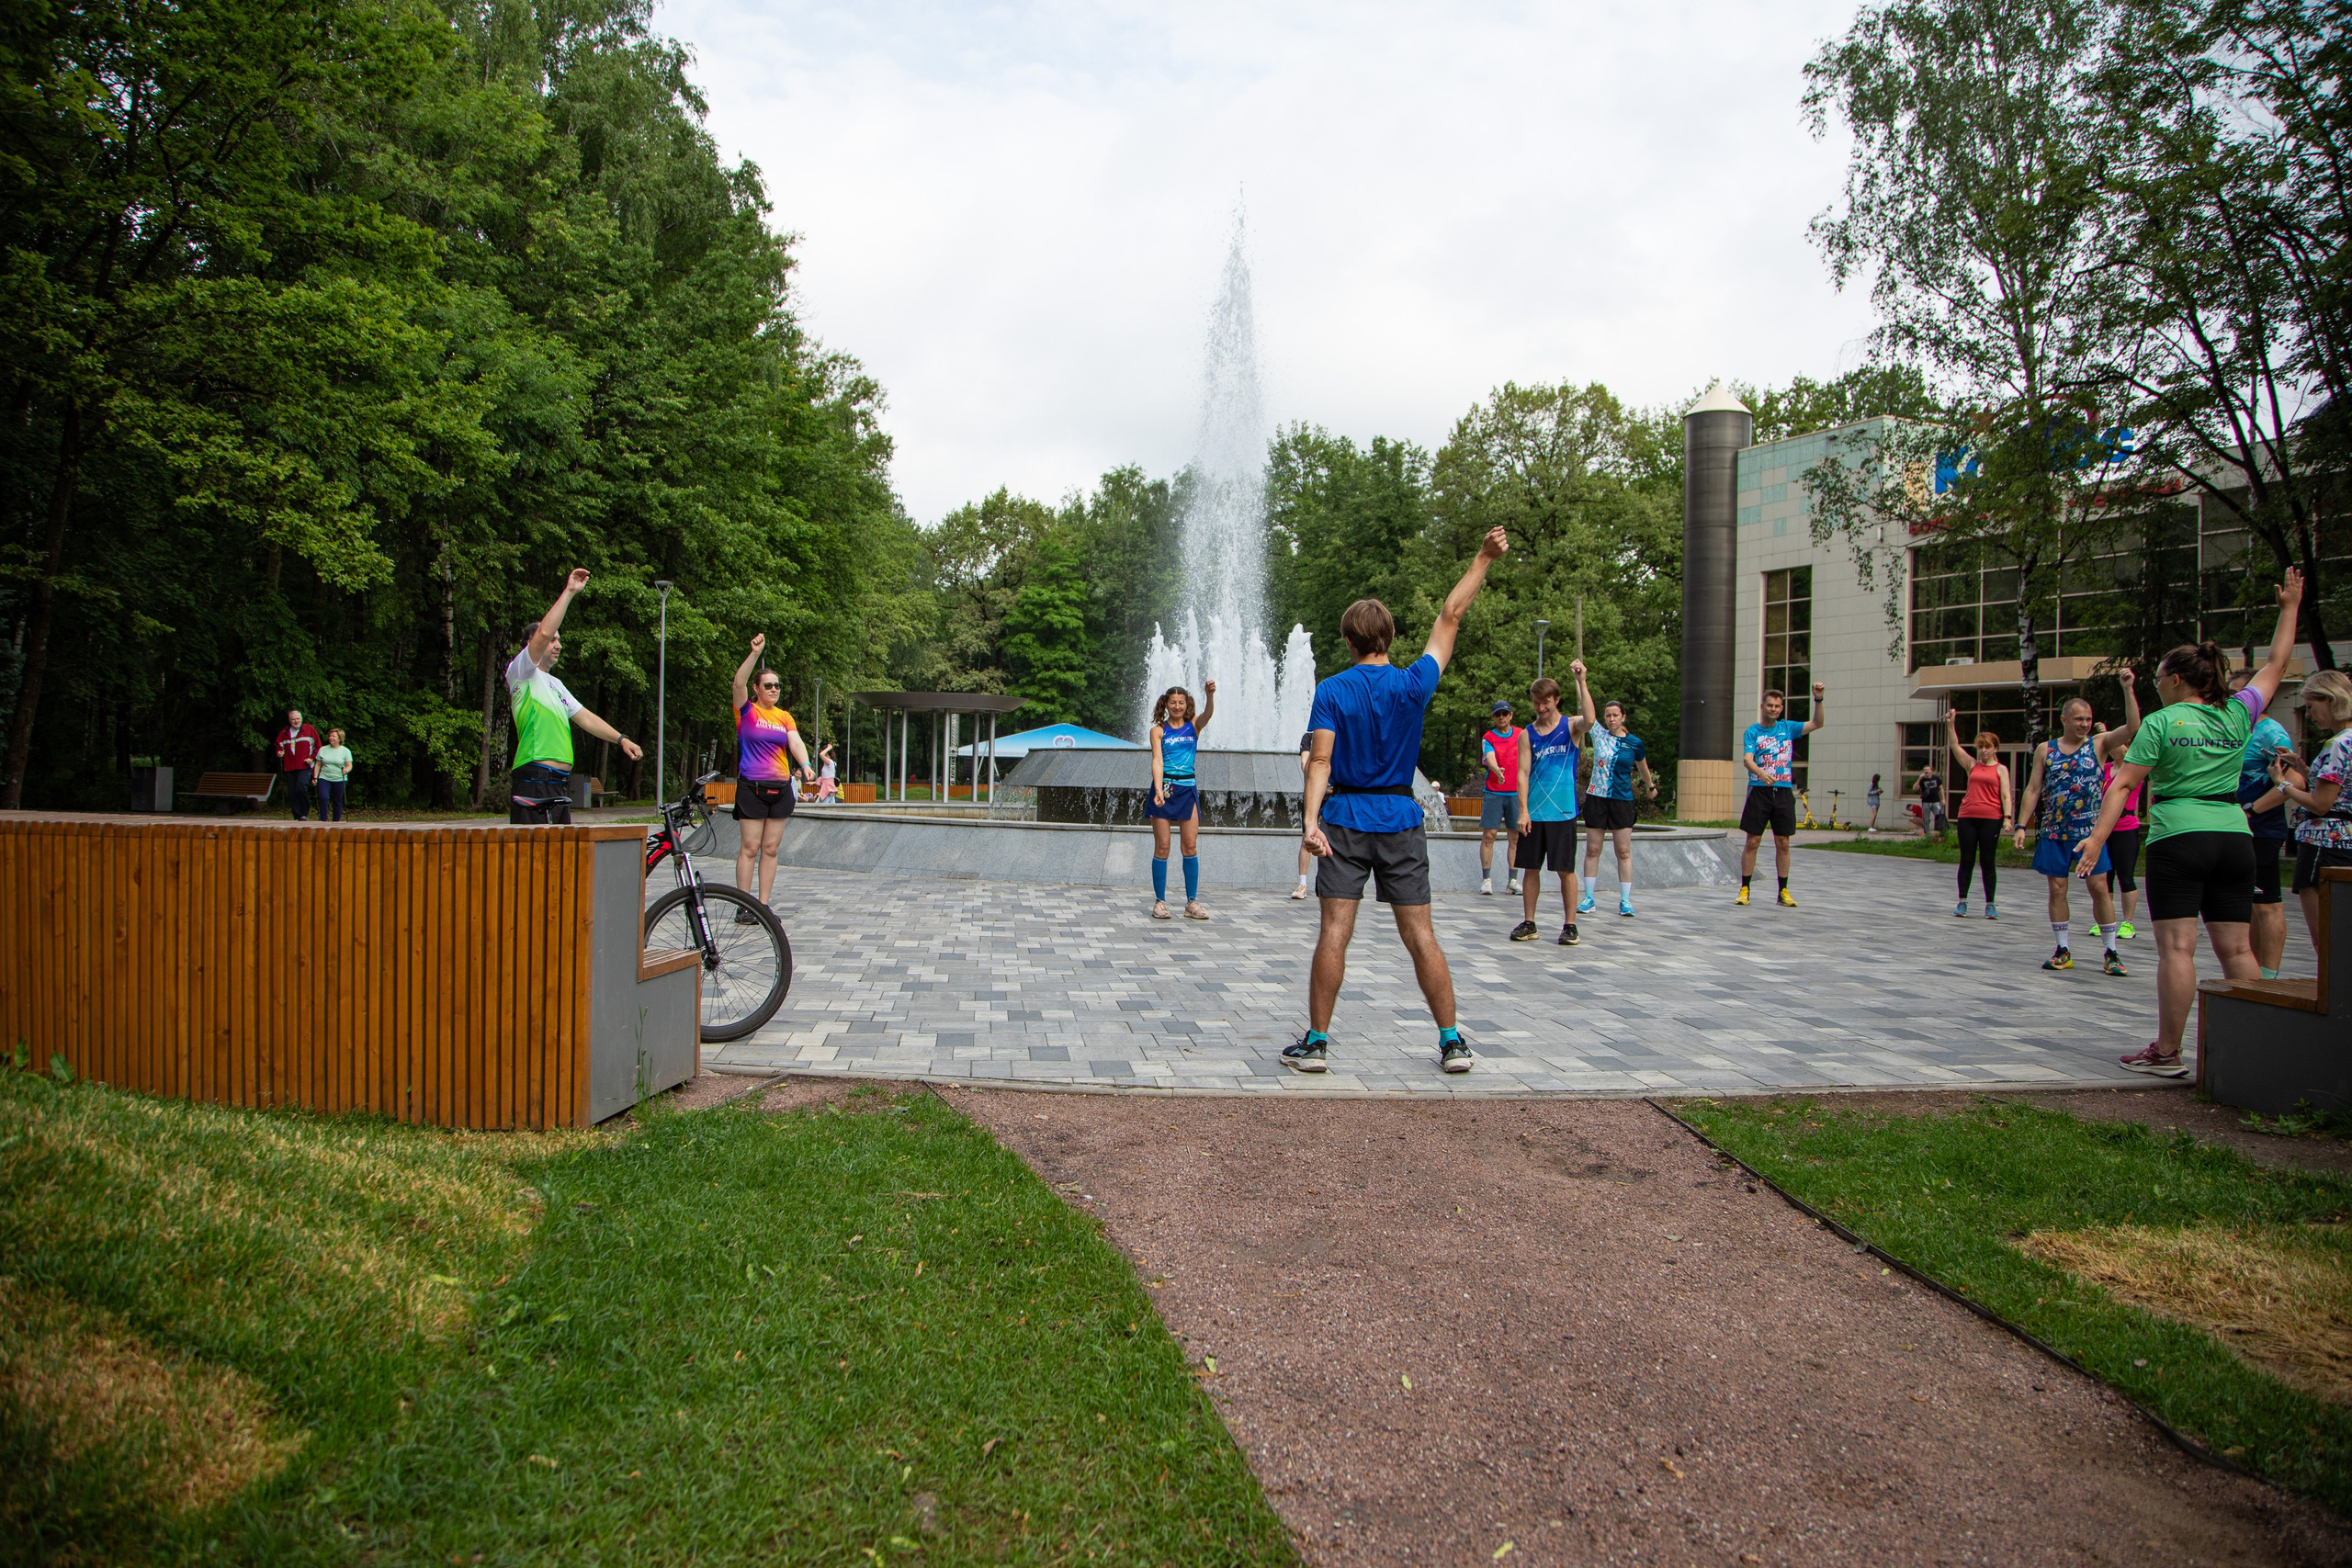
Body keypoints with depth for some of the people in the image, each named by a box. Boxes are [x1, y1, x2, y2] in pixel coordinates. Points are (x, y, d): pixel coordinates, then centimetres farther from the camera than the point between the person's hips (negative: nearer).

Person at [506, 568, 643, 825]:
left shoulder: (555, 684, 26)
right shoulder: (521, 673, -1)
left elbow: (585, 717, 22)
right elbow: (543, 633, -16)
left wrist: (621, 739, 10)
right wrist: (569, 592, -12)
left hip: (560, 785, 9)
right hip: (533, 783, -9)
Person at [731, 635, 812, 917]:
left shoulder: (785, 717, 10)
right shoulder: (747, 711, 0)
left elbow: (796, 742, -4)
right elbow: (739, 682, -16)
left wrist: (804, 764, -25)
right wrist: (755, 653, -27)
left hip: (781, 788, 4)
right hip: (751, 787, -4)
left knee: (771, 848, 6)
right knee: (749, 848, -5)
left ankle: (763, 905, 11)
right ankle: (744, 906, -1)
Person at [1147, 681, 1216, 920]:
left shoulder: (1194, 726, 8)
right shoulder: (1158, 730, 3)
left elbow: (1208, 714, -13)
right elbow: (1157, 760, -9)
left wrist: (1210, 695, -34)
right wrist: (1158, 789, -23)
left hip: (1188, 788, 2)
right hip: (1164, 786, -2)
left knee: (1191, 847, 0)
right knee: (1162, 847, 0)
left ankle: (1192, 902, 4)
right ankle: (1160, 902, 7)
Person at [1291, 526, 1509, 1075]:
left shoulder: (1331, 691, -3)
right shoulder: (1413, 685, -1)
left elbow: (1321, 762, -13)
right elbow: (1449, 618, 7)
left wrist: (1310, 820, -19)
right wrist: (1484, 560, 11)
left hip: (1345, 819, -1)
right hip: (1402, 819, 1)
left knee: (1334, 933, -1)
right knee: (1421, 935, 6)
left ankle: (1316, 1043, 2)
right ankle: (1452, 1043, 10)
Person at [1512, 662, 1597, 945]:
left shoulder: (1571, 726, 2)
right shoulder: (1527, 735, 7)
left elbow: (1590, 720, -23)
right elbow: (1523, 773, 3)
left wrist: (1581, 681, -27)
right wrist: (1523, 810, -6)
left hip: (1563, 813, -2)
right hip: (1533, 813, 2)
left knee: (1565, 870, 0)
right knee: (1530, 868, 6)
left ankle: (1570, 926, 8)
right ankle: (1528, 924, 15)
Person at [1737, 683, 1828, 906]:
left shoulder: (1788, 728, 11)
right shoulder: (1752, 732, 2)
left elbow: (1817, 724, 5)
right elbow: (1747, 759, -12)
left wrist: (1818, 699, -9)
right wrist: (1761, 773, -32)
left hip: (1784, 791, 3)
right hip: (1759, 791, -3)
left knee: (1783, 843, 4)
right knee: (1752, 842, -2)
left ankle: (1783, 892, 10)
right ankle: (1744, 890, 4)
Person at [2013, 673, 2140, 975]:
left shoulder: (2099, 744, 1)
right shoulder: (2046, 750, 6)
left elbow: (2132, 728, -16)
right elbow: (2033, 789, 6)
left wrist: (2128, 690, -23)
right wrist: (2021, 826, 0)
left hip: (2089, 831, -2)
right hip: (2054, 833, 2)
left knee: (2100, 888, -4)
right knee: (2057, 890, 4)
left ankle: (2110, 952, 3)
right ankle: (2063, 951, 13)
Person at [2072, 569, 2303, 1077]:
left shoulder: (2161, 722, -4)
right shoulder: (2237, 716, 8)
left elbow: (2124, 783, -10)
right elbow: (2275, 665, 23)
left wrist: (2098, 835, -11)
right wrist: (2290, 608, 32)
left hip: (2179, 839, -5)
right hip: (2234, 837, 5)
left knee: (2177, 946, -6)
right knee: (2236, 948, 8)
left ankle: (2167, 1052, -4)